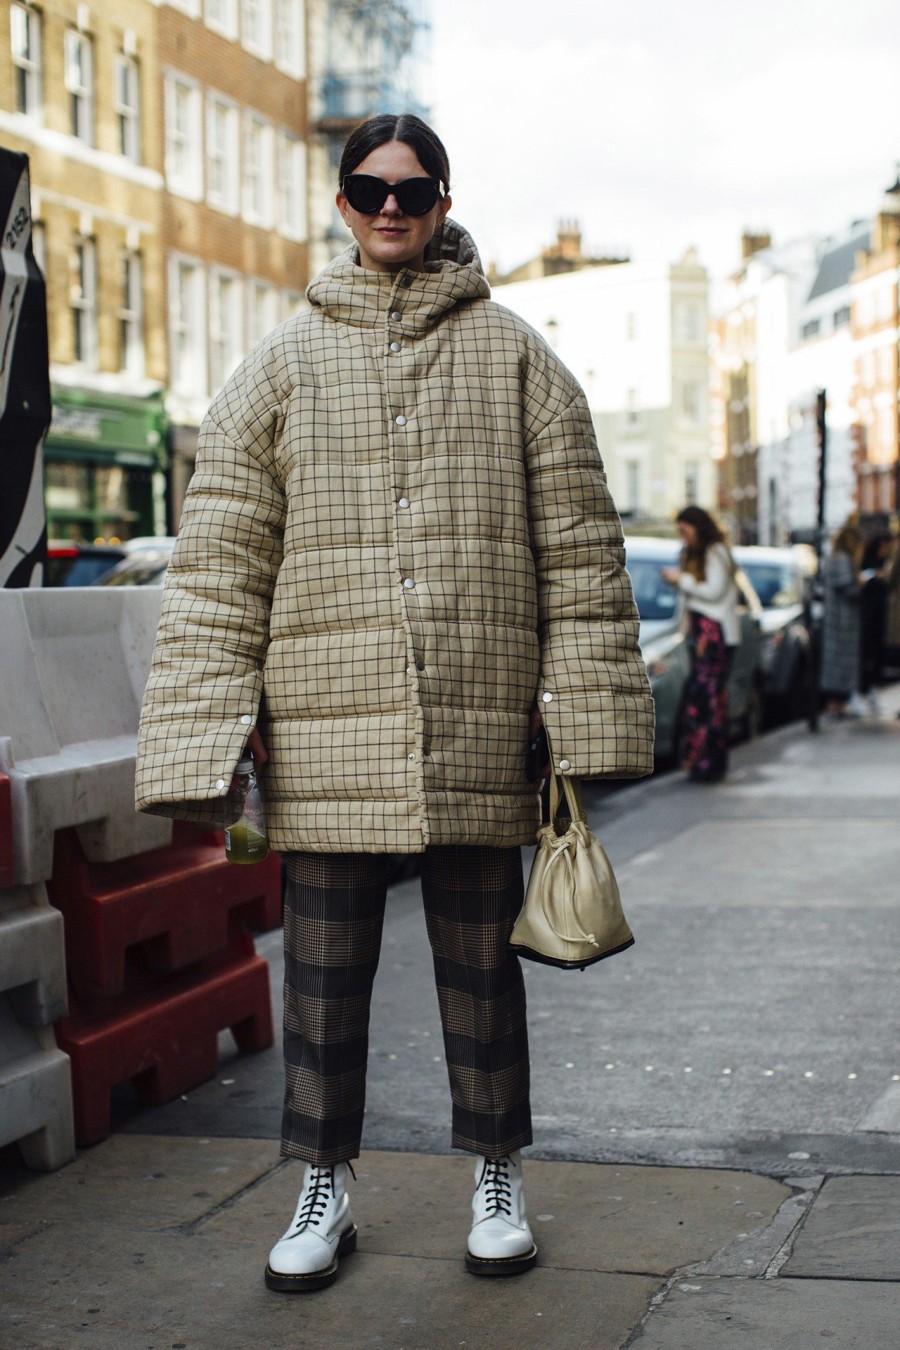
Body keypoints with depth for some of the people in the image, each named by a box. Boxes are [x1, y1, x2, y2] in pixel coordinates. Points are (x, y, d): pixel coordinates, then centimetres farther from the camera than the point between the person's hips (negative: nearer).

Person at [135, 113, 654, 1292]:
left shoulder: (515, 360, 8)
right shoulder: (281, 370, 8)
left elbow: (579, 545, 6)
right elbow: (219, 556, 4)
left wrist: (584, 710, 1)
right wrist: (213, 726, -4)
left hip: (479, 730, 0)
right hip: (326, 731, 1)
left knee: (480, 963, 10)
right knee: (325, 969, 7)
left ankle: (498, 1181, 27)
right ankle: (324, 1192, 22)